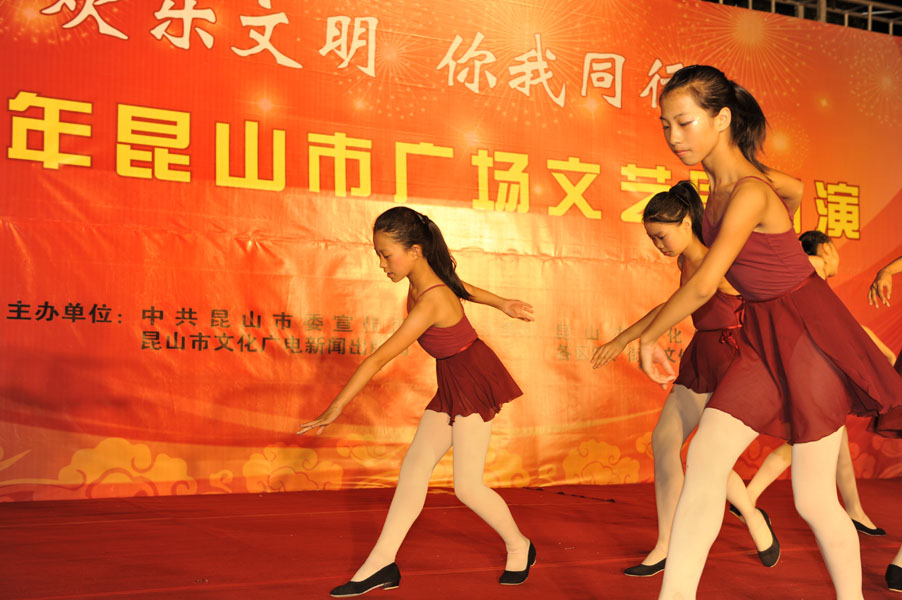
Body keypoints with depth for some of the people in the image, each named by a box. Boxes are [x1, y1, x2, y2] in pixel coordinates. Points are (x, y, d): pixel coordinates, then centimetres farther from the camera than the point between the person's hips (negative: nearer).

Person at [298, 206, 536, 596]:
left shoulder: (430, 303, -30)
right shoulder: (422, 279, -3)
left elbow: (379, 359, -32)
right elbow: (461, 287, 19)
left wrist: (336, 408, -30)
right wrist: (502, 304, 31)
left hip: (474, 382, -9)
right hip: (452, 384, 9)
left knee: (467, 485, -6)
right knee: (415, 465, 2)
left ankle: (519, 547, 20)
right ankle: (382, 564, 2)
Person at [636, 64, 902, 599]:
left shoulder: (748, 192, -23)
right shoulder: (721, 181, 4)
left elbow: (704, 285, -27)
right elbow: (792, 188, 24)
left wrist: (649, 336, -12)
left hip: (810, 333, -8)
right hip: (765, 334, 8)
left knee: (814, 500, 0)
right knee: (705, 455, -5)